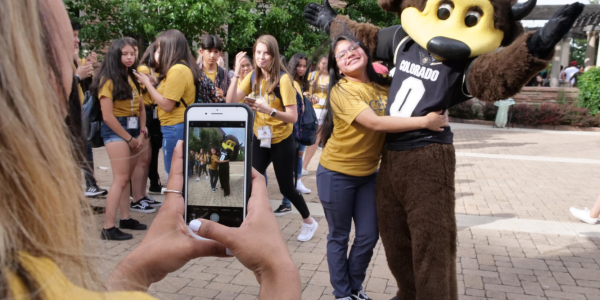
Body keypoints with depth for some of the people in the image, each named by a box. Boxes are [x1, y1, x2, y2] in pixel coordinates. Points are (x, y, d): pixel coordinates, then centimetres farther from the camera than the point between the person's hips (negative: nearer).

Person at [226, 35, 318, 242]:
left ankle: (309, 221, 31)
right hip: (260, 138, 5)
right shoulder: (253, 77, -1)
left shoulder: (283, 79, -19)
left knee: (286, 187, 6)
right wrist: (237, 73, -19)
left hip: (282, 140, -4)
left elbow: (293, 117, -21)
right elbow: (231, 101, -11)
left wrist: (269, 110, -36)